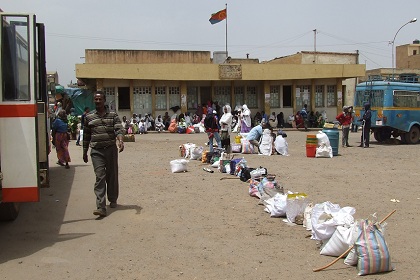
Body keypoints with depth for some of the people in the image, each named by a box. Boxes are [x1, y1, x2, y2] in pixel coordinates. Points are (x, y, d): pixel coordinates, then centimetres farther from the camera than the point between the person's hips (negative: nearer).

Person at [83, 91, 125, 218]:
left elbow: (119, 129, -8)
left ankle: (113, 200, 32)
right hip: (96, 151, 0)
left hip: (111, 149, 0)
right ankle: (101, 207, -16)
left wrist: (120, 140, -28)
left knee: (112, 176, 11)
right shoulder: (89, 117, 9)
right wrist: (85, 152, 16)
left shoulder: (113, 115, 5)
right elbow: (86, 136, 14)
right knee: (100, 177, -10)